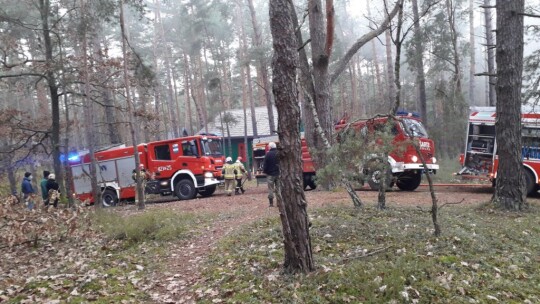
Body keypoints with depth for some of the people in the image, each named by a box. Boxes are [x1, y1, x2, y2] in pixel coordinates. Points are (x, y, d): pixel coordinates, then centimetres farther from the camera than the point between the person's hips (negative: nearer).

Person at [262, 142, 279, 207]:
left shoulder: (268, 154, -11)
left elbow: (265, 164, -9)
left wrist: (264, 171, 3)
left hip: (270, 174, -4)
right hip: (278, 173, 4)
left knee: (271, 189, 1)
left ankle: (271, 203, 0)